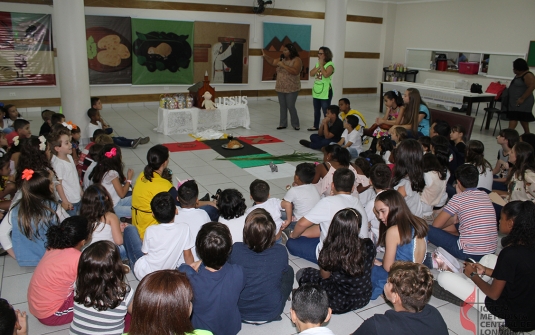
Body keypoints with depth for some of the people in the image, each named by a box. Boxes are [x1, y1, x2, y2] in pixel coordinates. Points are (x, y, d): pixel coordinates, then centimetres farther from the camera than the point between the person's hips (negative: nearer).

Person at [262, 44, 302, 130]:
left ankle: (295, 125, 8)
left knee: (291, 107, -6)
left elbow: (295, 71, -26)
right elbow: (272, 62, 17)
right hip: (280, 88, 7)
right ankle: (283, 124, 19)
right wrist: (265, 56, 1)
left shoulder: (297, 60, -12)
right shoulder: (282, 59, 9)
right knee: (282, 106, 11)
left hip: (291, 89, -7)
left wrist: (283, 65, -24)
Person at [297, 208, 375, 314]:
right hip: (364, 299, 3)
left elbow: (324, 276, -6)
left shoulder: (328, 252, -27)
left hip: (339, 304, -3)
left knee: (302, 274, 14)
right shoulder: (368, 246, -22)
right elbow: (371, 266, 1)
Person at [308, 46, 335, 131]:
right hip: (316, 91, 8)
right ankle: (316, 126, 29)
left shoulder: (330, 65, -10)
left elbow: (326, 75, -27)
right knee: (316, 111, 17)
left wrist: (321, 65, -18)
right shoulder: (317, 64, 12)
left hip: (325, 92, -8)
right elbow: (311, 73, 2)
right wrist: (319, 66, -10)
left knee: (326, 112, -5)